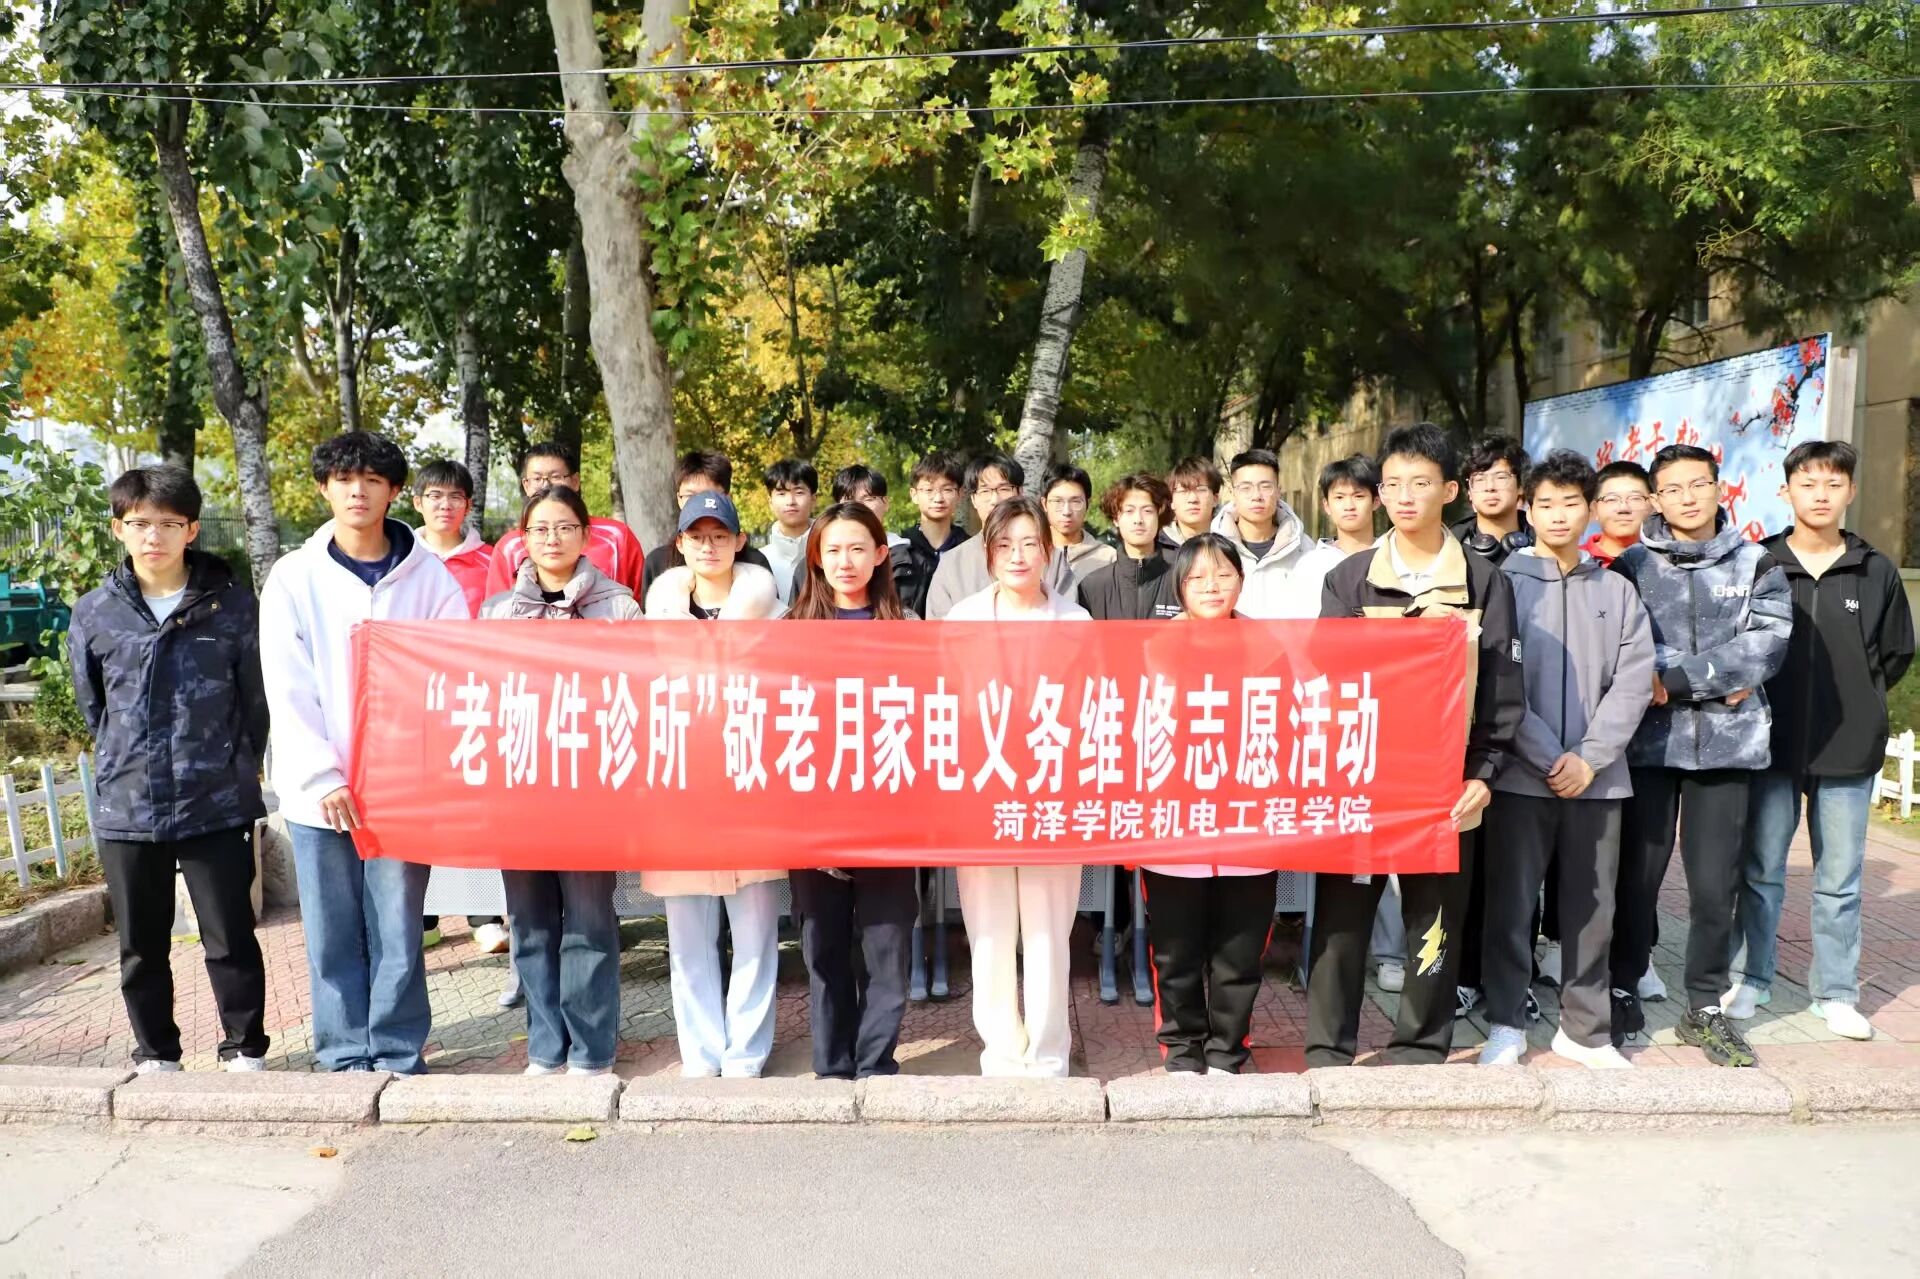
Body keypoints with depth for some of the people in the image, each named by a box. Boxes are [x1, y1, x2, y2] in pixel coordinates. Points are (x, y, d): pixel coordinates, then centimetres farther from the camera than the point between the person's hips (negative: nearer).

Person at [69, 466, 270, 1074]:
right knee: (142, 946, 14)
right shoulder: (94, 613, 2)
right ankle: (155, 1056, 30)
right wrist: (127, 764, 13)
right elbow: (91, 703, 14)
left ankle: (245, 1049, 21)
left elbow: (256, 697, 2)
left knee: (231, 938, 5)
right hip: (126, 810, 3)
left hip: (218, 806, -2)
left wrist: (236, 767, 6)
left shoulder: (232, 604, -4)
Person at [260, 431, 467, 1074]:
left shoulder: (429, 576, 2)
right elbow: (287, 691, -1)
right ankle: (346, 1057, 22)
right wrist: (321, 778, -10)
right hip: (318, 789, 1)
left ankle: (400, 1056, 18)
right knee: (332, 935, 9)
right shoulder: (294, 576, 3)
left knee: (398, 932, 4)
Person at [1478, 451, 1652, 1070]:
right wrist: (1548, 758, -12)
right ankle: (1506, 1022, 15)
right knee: (1512, 901, 2)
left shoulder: (1617, 590, 9)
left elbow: (1633, 679, 2)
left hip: (1597, 777, 3)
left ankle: (1585, 1027, 23)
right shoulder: (1505, 582, 0)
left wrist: (1589, 759, -8)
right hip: (1522, 774, -3)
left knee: (1591, 906, 10)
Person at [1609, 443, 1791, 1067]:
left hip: (1727, 744, 1)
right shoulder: (1632, 566, 3)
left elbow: (1769, 643, -7)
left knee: (1715, 885, 5)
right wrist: (1718, 680, -14)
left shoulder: (1757, 565, 7)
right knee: (1638, 875, 6)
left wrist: (1676, 678, -14)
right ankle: (1623, 989, 22)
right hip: (1649, 743, -1)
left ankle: (1706, 1009, 20)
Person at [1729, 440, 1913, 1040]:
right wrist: (1755, 697, -3)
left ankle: (1836, 993, 22)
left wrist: (1855, 702, 5)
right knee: (1760, 873, 9)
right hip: (1771, 746, -1)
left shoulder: (1877, 572, 3)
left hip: (1849, 751, 1)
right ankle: (1749, 980, 21)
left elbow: (1896, 654, 12)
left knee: (1839, 881, 10)